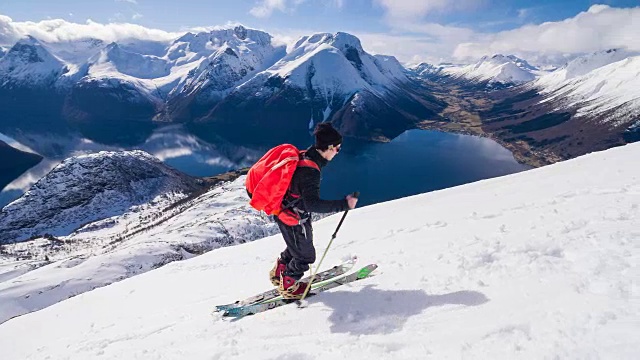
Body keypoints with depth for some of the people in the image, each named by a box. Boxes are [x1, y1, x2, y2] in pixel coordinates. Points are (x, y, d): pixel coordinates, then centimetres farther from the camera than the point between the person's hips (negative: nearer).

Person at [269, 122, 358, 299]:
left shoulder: (304, 156, -5)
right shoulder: (310, 171, -33)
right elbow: (313, 204, -39)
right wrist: (344, 204, -39)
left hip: (286, 211, 9)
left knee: (298, 246, 29)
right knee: (306, 255, 12)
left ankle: (278, 274, 49)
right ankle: (288, 286, 33)